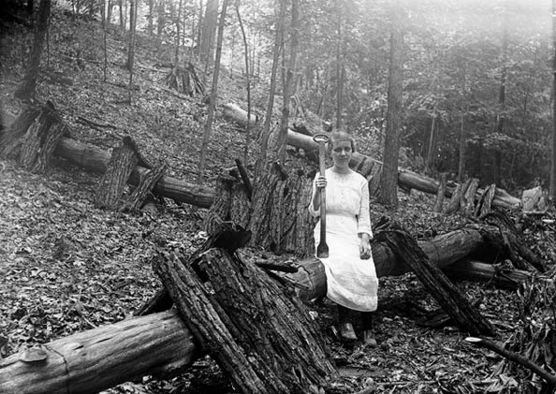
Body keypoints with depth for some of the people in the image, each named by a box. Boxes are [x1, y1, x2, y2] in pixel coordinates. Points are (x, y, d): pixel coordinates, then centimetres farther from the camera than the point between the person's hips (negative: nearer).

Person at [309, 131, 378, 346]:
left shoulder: (360, 181, 12)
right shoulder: (322, 177, 7)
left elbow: (364, 217, 9)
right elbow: (314, 211, 1)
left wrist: (364, 241, -8)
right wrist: (318, 191, -19)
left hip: (353, 234, 2)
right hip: (329, 233, -2)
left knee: (367, 273, -26)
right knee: (343, 268, -33)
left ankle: (368, 328, -13)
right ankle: (344, 321, -18)